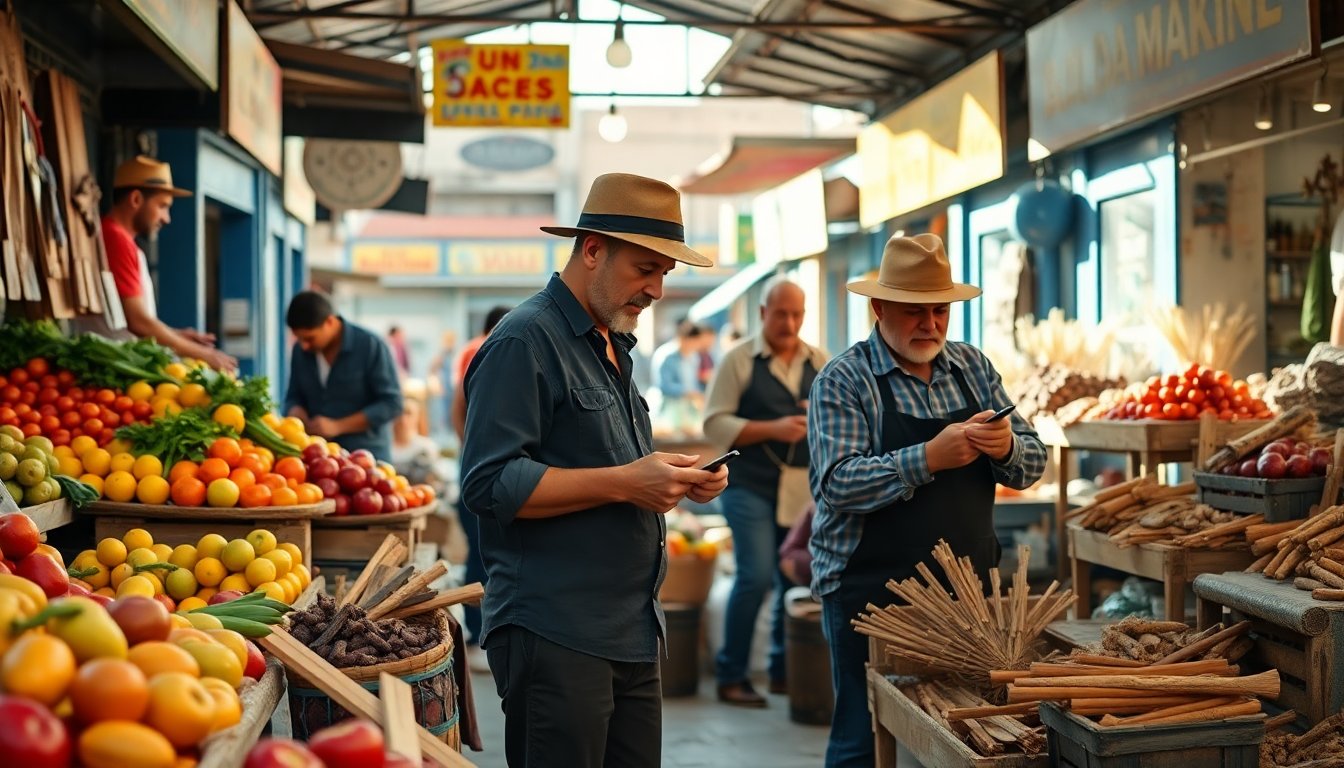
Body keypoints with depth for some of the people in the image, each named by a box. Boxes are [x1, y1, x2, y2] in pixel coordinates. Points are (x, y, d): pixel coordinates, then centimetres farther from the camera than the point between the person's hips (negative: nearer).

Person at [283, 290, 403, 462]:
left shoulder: (370, 346, -10)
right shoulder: (300, 350, 4)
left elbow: (391, 404, -11)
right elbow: (294, 397, 16)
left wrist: (337, 426, -18)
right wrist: (299, 416, -9)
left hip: (367, 458, -4)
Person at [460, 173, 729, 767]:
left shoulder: (611, 347, 19)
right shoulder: (526, 340, -11)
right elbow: (490, 485, -19)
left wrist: (672, 476, 7)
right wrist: (625, 483, -21)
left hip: (632, 635, 9)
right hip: (555, 637, -9)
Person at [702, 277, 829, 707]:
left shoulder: (820, 363, 12)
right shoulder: (739, 361, 0)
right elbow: (715, 424, -5)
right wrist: (772, 429, -16)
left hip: (804, 490, 4)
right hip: (751, 487, -4)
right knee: (756, 575, -13)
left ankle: (783, 672, 21)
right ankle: (731, 676, 0)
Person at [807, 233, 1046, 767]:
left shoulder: (973, 367, 9)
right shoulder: (843, 381, -6)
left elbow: (1031, 466, 8)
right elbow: (837, 484, -18)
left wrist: (1007, 447, -14)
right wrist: (929, 459, -27)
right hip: (871, 593, -5)